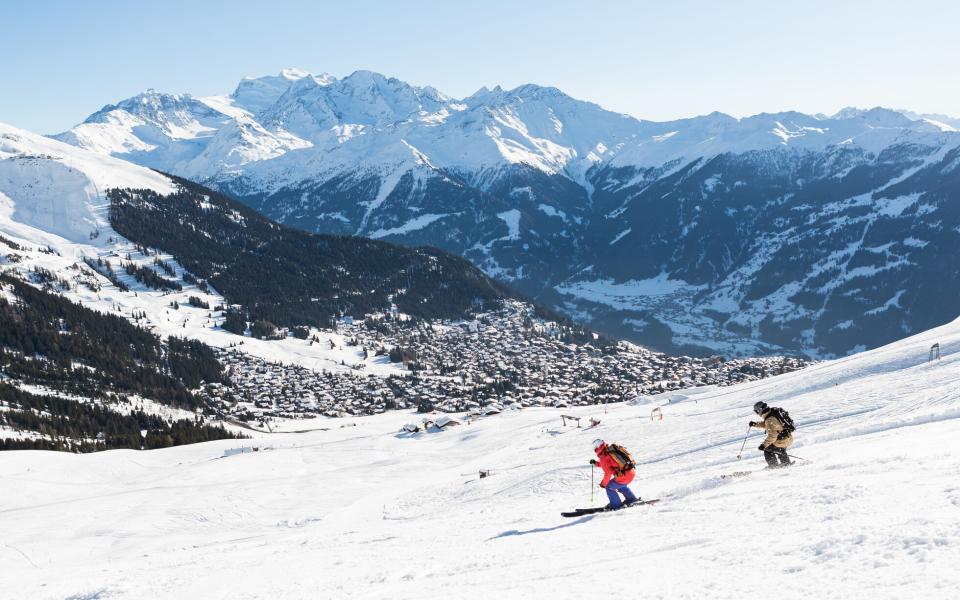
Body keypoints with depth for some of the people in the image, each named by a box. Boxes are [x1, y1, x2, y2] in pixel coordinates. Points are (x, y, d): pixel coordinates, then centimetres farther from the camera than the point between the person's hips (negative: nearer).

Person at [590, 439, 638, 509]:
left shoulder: (603, 457, -8)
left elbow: (608, 473, -12)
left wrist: (603, 483, 4)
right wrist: (596, 463, 36)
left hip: (624, 477, -8)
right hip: (632, 472, 8)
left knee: (609, 487, 13)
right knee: (620, 486, 34)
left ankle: (616, 505, 20)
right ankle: (631, 499, 42)